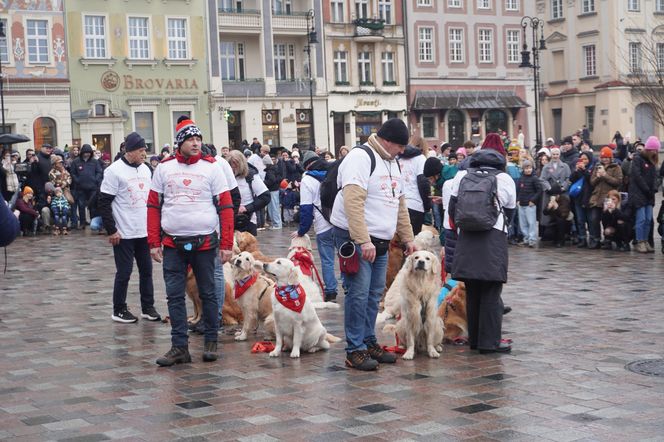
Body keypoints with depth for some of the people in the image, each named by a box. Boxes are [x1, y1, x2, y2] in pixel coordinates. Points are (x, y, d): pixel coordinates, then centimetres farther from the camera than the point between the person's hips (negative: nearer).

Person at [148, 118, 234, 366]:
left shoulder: (211, 168, 0)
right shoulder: (164, 168, 5)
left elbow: (225, 207, -1)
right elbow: (153, 206, 7)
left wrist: (226, 244, -7)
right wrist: (154, 242, 0)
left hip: (204, 242, -2)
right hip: (173, 244, 2)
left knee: (208, 293, 7)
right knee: (174, 296, 2)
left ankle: (211, 342, 19)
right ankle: (179, 347, 8)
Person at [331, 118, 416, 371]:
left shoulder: (392, 163, 15)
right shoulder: (360, 158, -14)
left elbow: (400, 205, 23)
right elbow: (353, 203, -23)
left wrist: (408, 239, 19)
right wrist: (363, 242, -28)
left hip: (380, 241, 9)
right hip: (355, 239, -9)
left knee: (374, 294, 12)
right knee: (359, 294, -8)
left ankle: (369, 342, 21)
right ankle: (355, 350, -2)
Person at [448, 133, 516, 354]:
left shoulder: (462, 175, 9)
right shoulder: (505, 179, 3)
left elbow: (452, 207, 11)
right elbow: (509, 212, 9)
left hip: (467, 237, 3)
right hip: (494, 237, -3)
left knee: (472, 291, 11)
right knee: (491, 292, 0)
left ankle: (474, 338, 18)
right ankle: (489, 341, 1)